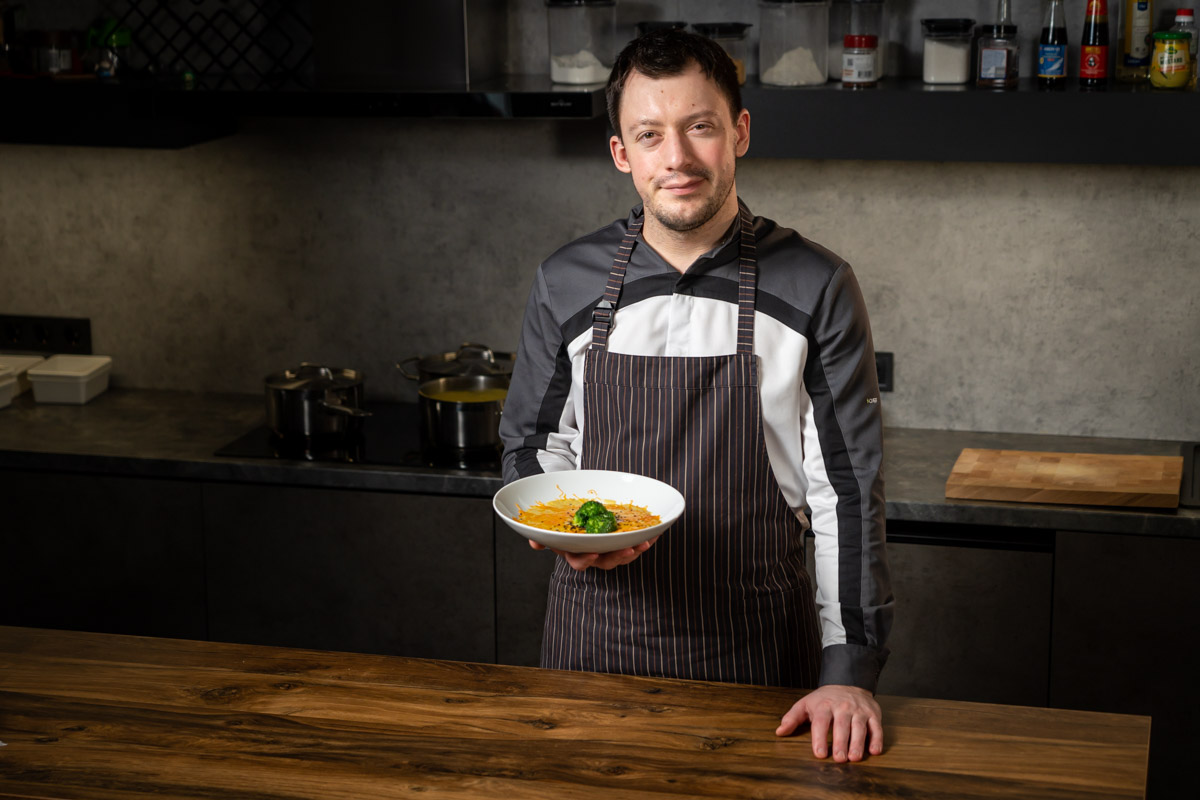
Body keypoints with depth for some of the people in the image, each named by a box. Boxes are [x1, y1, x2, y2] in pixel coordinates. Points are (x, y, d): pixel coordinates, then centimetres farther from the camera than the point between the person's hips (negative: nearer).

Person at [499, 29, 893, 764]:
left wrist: (850, 669, -12)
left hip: (754, 647, -2)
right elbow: (532, 447, 12)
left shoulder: (815, 289, -6)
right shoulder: (567, 284, 1)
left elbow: (847, 488, -6)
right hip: (598, 638, 2)